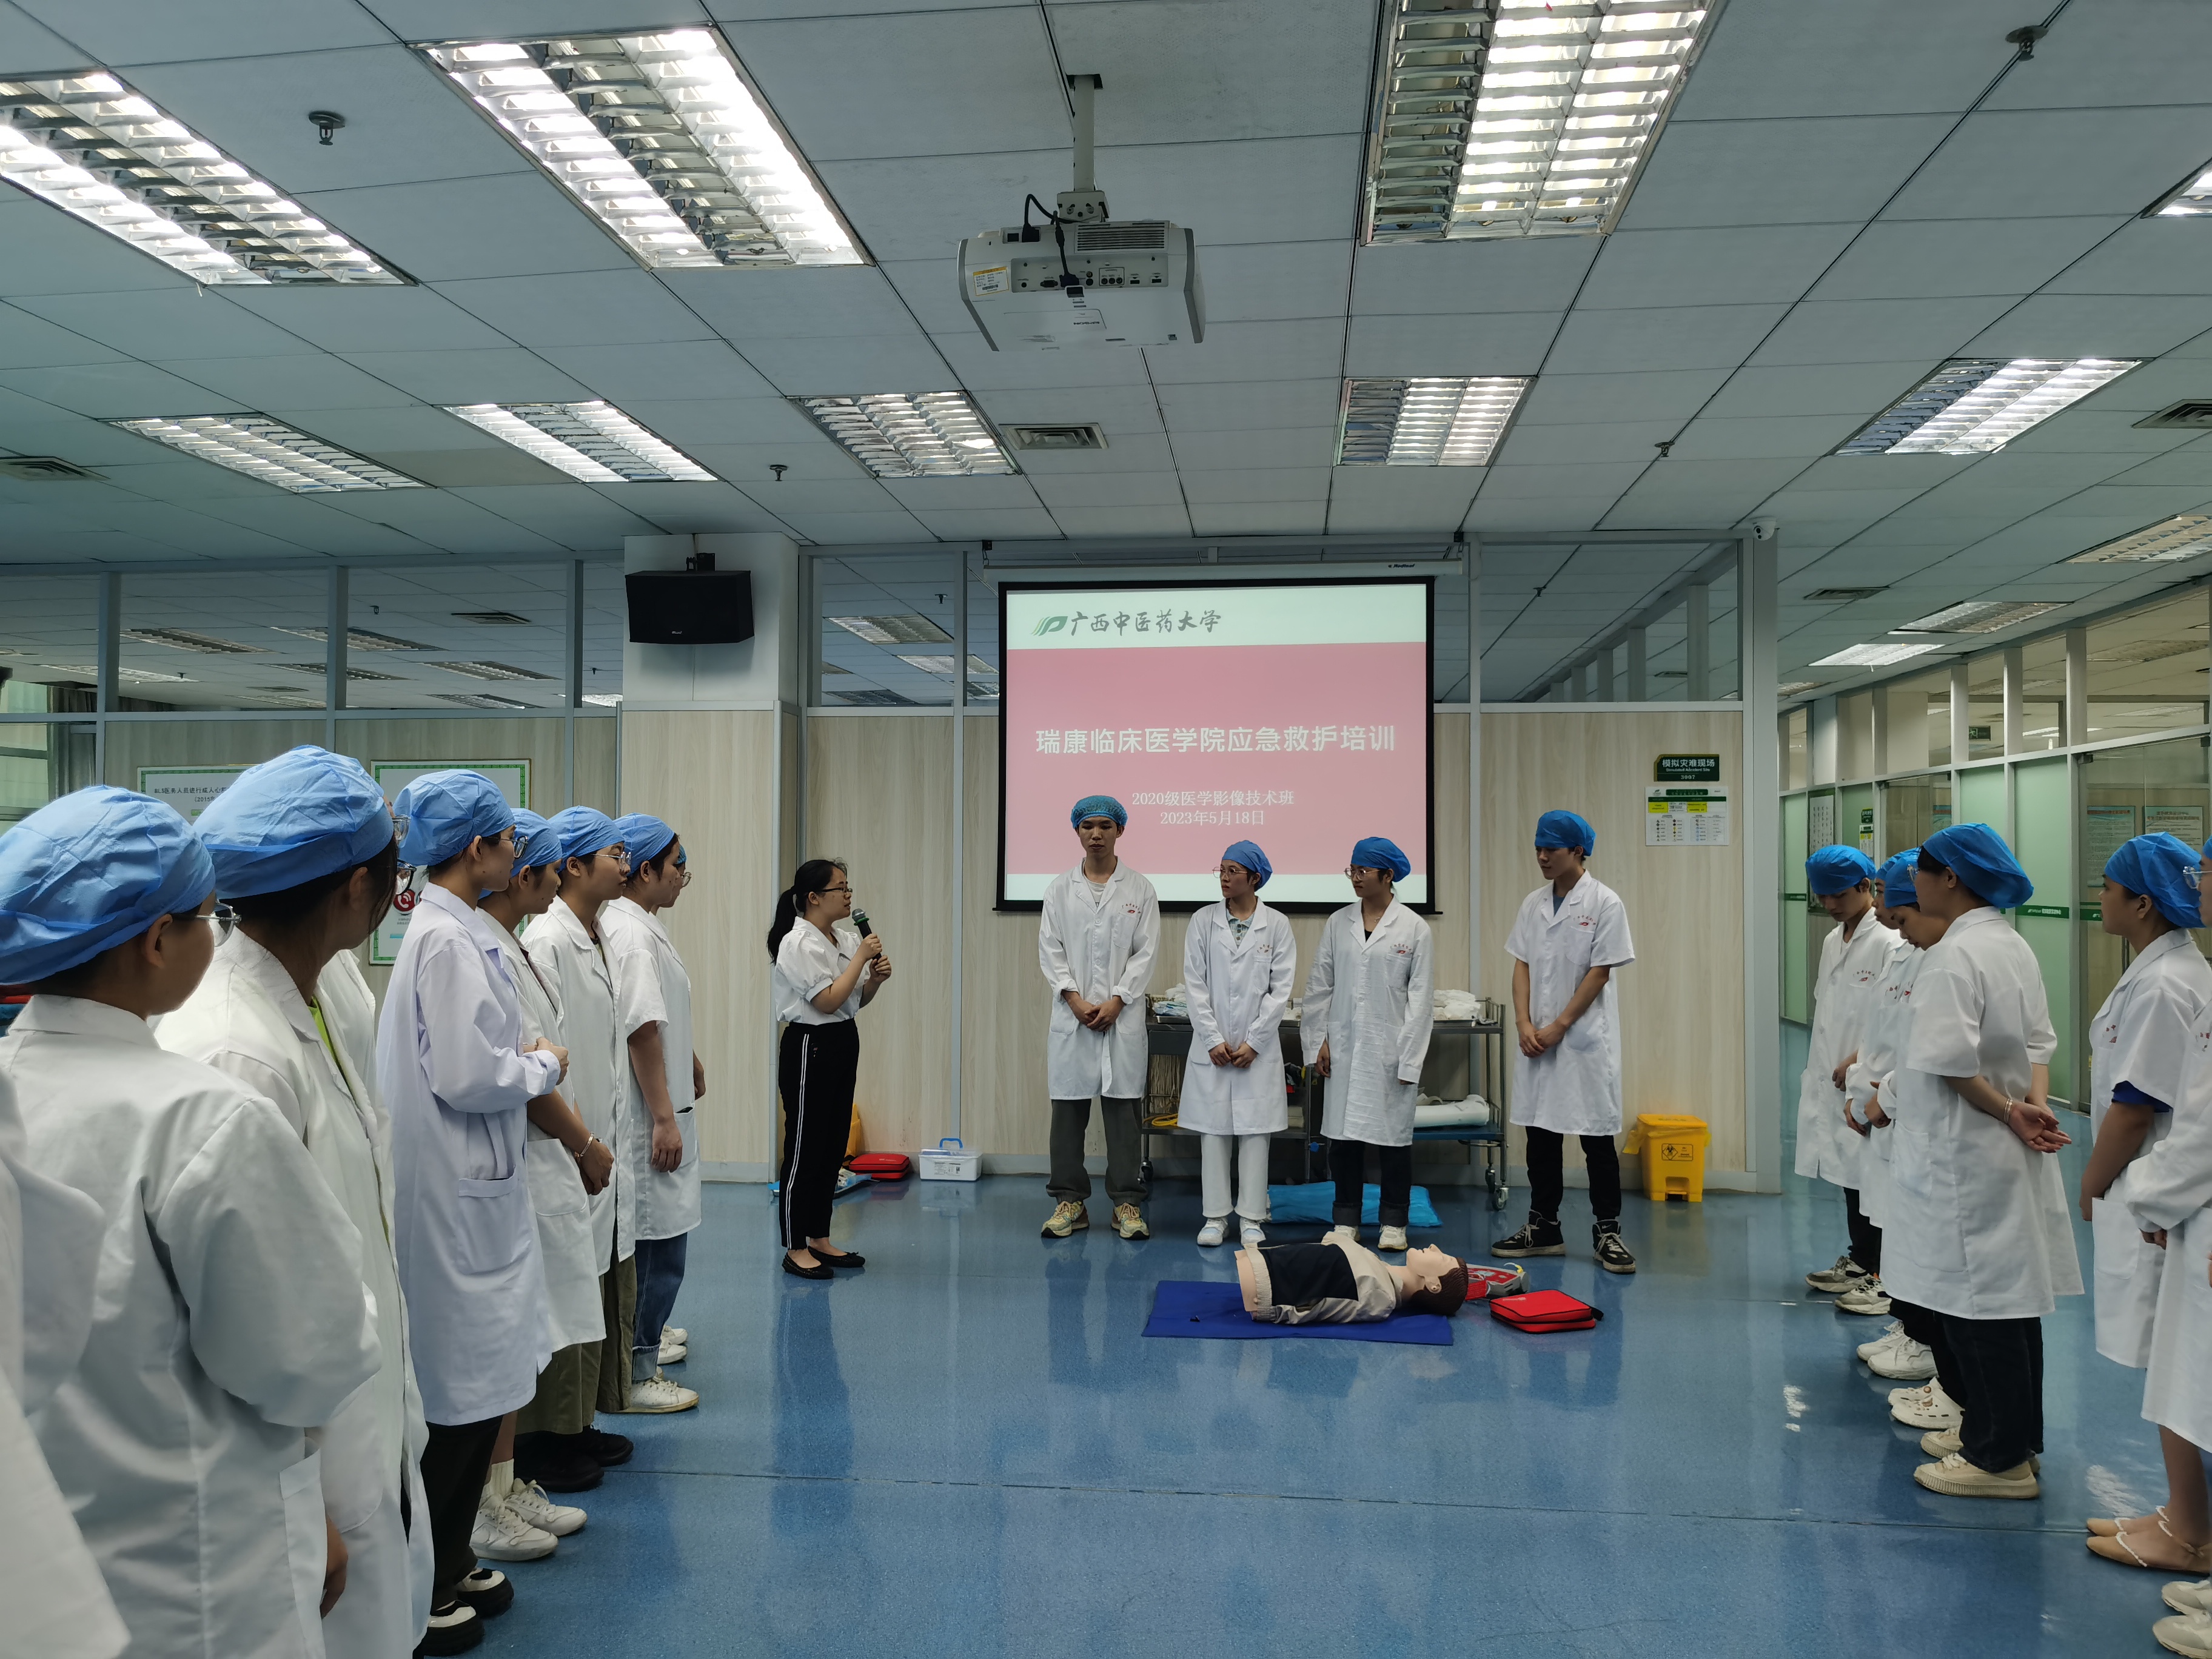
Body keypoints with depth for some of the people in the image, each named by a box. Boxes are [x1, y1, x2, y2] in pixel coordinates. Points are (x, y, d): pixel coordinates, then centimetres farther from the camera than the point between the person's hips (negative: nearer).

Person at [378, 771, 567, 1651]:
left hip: (476, 1186, 9)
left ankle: (451, 1563, 32)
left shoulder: (457, 930, 9)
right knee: (457, 1396, 4)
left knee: (473, 1393, 18)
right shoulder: (445, 940, -20)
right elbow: (465, 1078, -23)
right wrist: (545, 1066, -8)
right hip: (454, 1193, -9)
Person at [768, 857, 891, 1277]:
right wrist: (861, 957, -16)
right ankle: (795, 1250, 9)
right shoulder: (799, 944, -16)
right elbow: (828, 1001, -23)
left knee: (833, 1147, 14)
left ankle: (820, 1240, 25)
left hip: (844, 1044, 9)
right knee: (804, 1150, -1)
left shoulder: (847, 937, 10)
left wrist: (876, 979, -4)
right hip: (809, 1047, -9)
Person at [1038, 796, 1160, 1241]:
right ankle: (1070, 1200, 12)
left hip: (1122, 1015, -1)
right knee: (1068, 1106, 3)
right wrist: (1075, 999, -8)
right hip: (1071, 1015, 1)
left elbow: (1145, 953, 0)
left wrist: (1116, 1002, -10)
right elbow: (1050, 950, 3)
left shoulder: (1140, 890, 5)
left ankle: (1127, 1203, 9)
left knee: (1123, 1106, 1)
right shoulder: (1060, 888, 8)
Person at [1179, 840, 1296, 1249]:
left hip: (1258, 1047, -1)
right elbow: (1195, 984, 0)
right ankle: (1215, 1216, 14)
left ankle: (1251, 1218, 12)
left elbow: (1281, 989, -2)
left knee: (1255, 1131, 3)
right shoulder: (1203, 922, 3)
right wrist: (1214, 1039, -7)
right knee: (1213, 1131, 4)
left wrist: (1253, 1042, -8)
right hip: (1212, 1045, 1)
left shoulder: (1277, 925, 0)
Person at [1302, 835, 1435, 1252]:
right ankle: (1346, 1220, 18)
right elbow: (1320, 986, 9)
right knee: (1343, 1132, 6)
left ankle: (1394, 1222, 18)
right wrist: (1319, 1041, 3)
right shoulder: (1337, 924, 7)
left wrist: (1409, 1056, -7)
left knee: (1392, 1133, 4)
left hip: (1390, 1050, -3)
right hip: (1344, 1048, 3)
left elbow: (1421, 997, -3)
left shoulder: (1414, 929, -2)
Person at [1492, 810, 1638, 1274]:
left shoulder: (1605, 903, -7)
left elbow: (1600, 973, -10)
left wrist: (1559, 1027, -13)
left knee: (1598, 1138, 2)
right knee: (1540, 1135, 11)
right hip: (1537, 1040, 5)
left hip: (1584, 1039, -5)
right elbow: (1522, 966, 8)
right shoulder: (1534, 904, 8)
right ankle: (1543, 1227, 21)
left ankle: (1607, 1232, 12)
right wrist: (1524, 1024, -5)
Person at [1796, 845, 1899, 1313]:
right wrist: (1820, 1066, 13)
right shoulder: (1832, 941, 13)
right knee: (1848, 1172, 16)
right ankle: (1859, 1262, 29)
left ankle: (1885, 1278, 5)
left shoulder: (1889, 943, -13)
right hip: (1834, 1080, 8)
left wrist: (1857, 1060, -18)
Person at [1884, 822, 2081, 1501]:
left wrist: (2009, 1114, -13)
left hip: (1965, 1153, -10)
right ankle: (2008, 1436, 29)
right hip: (2008, 1157, 10)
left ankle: (1999, 1456, 9)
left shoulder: (1954, 953, -19)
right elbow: (2039, 1042, 10)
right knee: (2009, 1293, 16)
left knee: (1974, 1299, 0)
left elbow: (1952, 1061, -24)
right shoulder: (2014, 945, 10)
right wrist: (2032, 1106, -4)